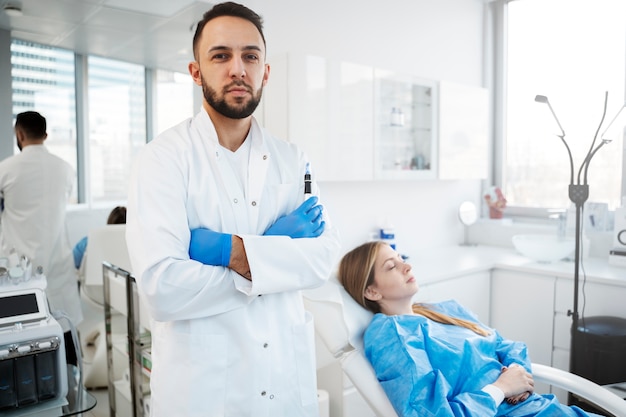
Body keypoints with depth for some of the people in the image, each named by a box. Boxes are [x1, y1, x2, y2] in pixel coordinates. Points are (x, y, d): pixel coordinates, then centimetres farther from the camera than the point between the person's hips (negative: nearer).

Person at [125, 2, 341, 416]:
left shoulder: (292, 160, 1)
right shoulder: (163, 158, -12)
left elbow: (325, 254, -8)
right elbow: (161, 288, -22)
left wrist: (236, 251, -21)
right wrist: (277, 251, -15)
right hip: (202, 383, -3)